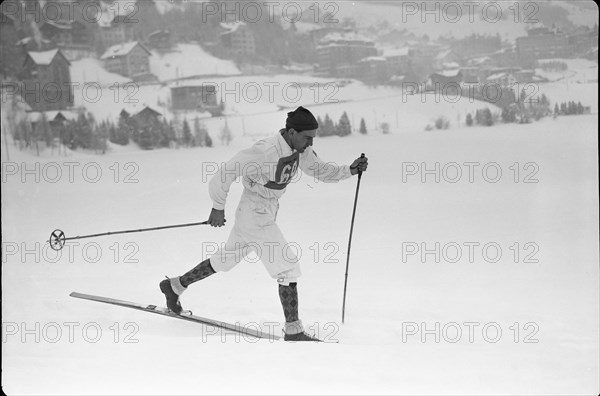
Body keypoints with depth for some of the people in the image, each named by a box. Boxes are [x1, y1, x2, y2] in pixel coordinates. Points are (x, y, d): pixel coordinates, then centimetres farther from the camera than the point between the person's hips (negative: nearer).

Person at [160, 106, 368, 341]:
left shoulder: (300, 150, -4)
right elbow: (227, 171, -24)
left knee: (225, 260, 23)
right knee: (288, 268, -8)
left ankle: (175, 286, 39)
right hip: (256, 219, -9)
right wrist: (218, 207, -14)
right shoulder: (266, 152, -29)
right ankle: (293, 331, 0)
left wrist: (350, 170, -8)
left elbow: (320, 170, 9)